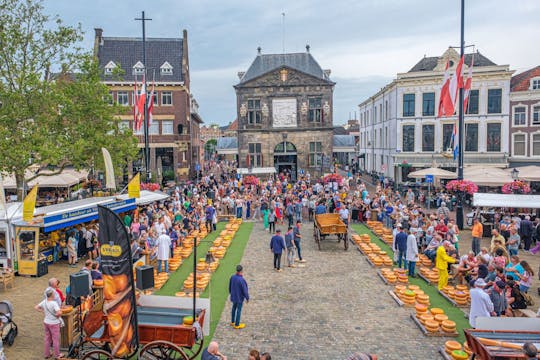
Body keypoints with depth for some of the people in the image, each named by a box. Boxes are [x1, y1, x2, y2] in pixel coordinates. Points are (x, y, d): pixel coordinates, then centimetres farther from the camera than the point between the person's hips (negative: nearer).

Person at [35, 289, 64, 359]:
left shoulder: (44, 302, -6)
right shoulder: (54, 303, -26)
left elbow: (36, 307, 7)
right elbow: (59, 312, -37)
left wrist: (43, 311, 7)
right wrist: (56, 315, -16)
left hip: (46, 322, 7)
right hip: (54, 323, -6)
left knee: (47, 338, 21)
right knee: (55, 339, 9)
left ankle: (46, 354, 33)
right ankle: (57, 355, 21)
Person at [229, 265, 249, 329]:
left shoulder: (232, 277, -11)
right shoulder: (242, 280, -30)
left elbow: (230, 287, 4)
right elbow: (245, 290, -21)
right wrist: (247, 298, -6)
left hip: (233, 296, 6)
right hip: (240, 298, -6)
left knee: (234, 308, 23)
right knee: (239, 310, 9)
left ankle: (232, 322, 37)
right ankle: (237, 325, 21)